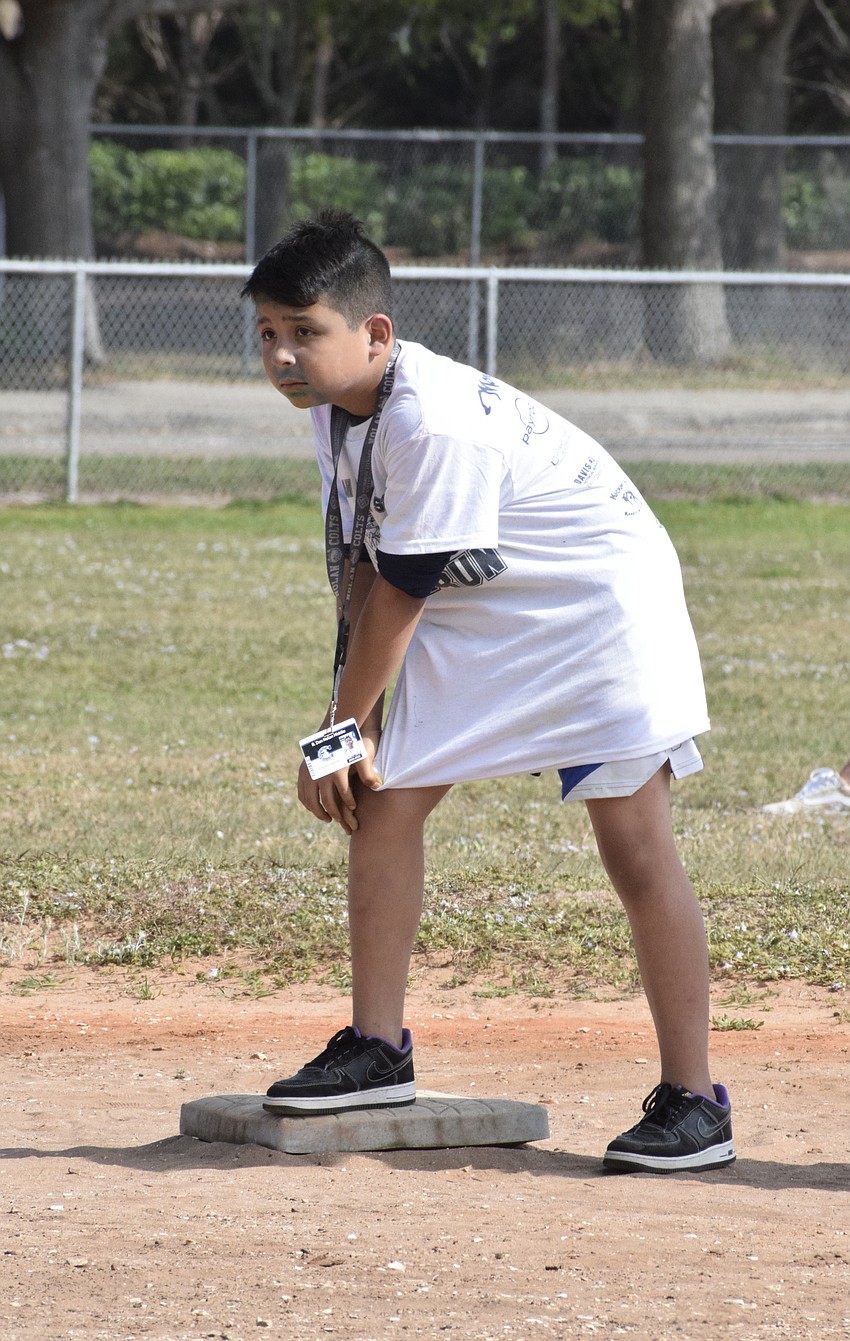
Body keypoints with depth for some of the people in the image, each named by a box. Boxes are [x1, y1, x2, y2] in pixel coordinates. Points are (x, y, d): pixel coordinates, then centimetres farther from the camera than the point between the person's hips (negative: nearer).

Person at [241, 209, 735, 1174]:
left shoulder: (433, 424, -32)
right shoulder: (334, 404, -4)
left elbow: (399, 597, -23)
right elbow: (357, 576, 0)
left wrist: (339, 730, -11)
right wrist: (350, 731, -5)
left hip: (598, 598, -9)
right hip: (477, 618, 9)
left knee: (634, 842, -11)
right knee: (379, 799, 4)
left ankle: (692, 1104, -8)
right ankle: (377, 1050, 15)